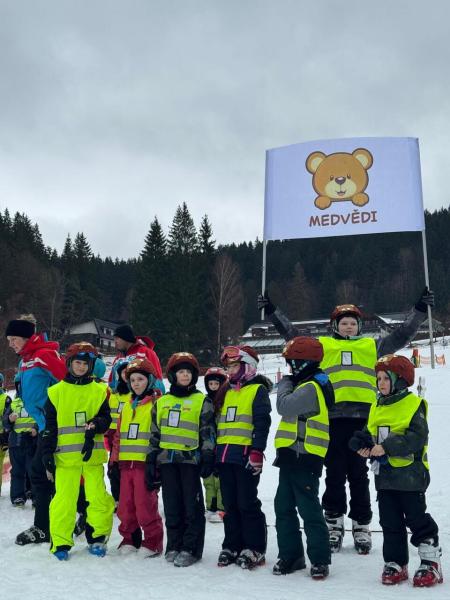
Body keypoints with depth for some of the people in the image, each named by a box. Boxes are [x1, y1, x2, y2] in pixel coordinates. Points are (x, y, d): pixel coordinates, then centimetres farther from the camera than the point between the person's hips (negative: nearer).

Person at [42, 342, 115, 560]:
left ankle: (97, 538, 18)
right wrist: (47, 454, 3)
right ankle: (60, 542, 13)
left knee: (98, 498, 1)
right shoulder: (56, 391, 5)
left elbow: (106, 418, 8)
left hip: (93, 455, 1)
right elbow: (50, 427, 7)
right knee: (64, 499, -1)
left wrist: (95, 426, -14)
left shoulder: (99, 391, 8)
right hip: (65, 456, -1)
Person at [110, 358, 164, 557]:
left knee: (145, 504, -3)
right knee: (125, 505, 11)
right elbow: (119, 434, 20)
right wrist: (114, 460, 16)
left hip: (146, 463, -6)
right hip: (126, 463, 7)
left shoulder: (156, 404, -5)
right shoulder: (127, 405, 17)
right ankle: (129, 538, 26)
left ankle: (153, 540, 11)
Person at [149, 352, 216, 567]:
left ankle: (191, 549, 7)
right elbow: (155, 433, 16)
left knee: (192, 505, -1)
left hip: (191, 458, -4)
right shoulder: (161, 402, 15)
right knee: (172, 506, 9)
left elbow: (208, 432, 0)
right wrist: (151, 461, 12)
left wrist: (208, 457, -8)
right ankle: (174, 546, 20)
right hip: (166, 459, 4)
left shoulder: (202, 401, 3)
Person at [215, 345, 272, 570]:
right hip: (224, 456, 7)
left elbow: (262, 423, -10)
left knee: (247, 504, -2)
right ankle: (232, 546, 21)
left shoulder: (258, 390, -3)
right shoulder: (226, 392, 19)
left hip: (245, 456, -7)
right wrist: (213, 452, 18)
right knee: (230, 505, 12)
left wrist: (257, 452, -17)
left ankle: (254, 549, 8)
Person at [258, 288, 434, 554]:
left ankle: (362, 525, 15)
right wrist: (272, 310, 10)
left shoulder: (372, 346, 18)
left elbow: (402, 335, 16)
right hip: (332, 418, 0)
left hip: (362, 418, 0)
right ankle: (334, 522, 17)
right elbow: (292, 334, 15)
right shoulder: (322, 346, 15)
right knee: (335, 474, 5)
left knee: (359, 474, 5)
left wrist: (420, 309, 8)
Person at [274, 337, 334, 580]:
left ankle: (320, 559, 8)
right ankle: (290, 555, 22)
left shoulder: (311, 388, -16)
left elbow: (285, 406, -21)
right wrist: (288, 385, 9)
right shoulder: (308, 385, 17)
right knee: (284, 507, 13)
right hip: (293, 456, 11)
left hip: (304, 458, -10)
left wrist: (285, 385, -7)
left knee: (309, 509, -3)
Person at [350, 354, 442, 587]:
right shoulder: (377, 407, 10)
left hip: (409, 475, -7)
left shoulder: (413, 404, -11)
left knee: (417, 519, 3)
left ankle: (430, 563, 16)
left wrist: (386, 447, -26)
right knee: (390, 522, 12)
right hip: (384, 475, 7)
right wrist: (362, 445, -7)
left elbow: (417, 438, -21)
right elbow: (368, 434, 16)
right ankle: (395, 563, 23)